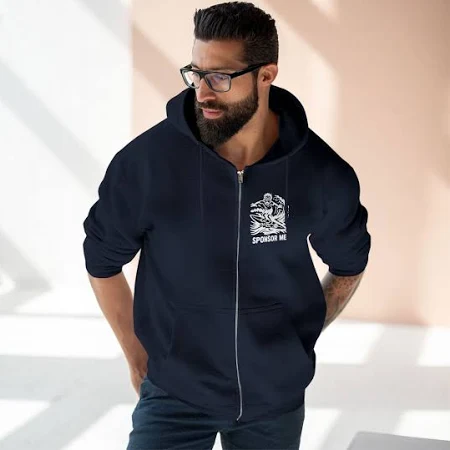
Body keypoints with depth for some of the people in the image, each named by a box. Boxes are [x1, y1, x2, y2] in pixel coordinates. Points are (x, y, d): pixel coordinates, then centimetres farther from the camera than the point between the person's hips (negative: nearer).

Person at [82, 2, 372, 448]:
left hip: (276, 397, 2)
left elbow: (348, 265, 8)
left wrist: (300, 342, 6)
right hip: (175, 392, -1)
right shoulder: (147, 160, -16)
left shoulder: (321, 173, -11)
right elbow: (102, 259, -1)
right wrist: (136, 355, 3)